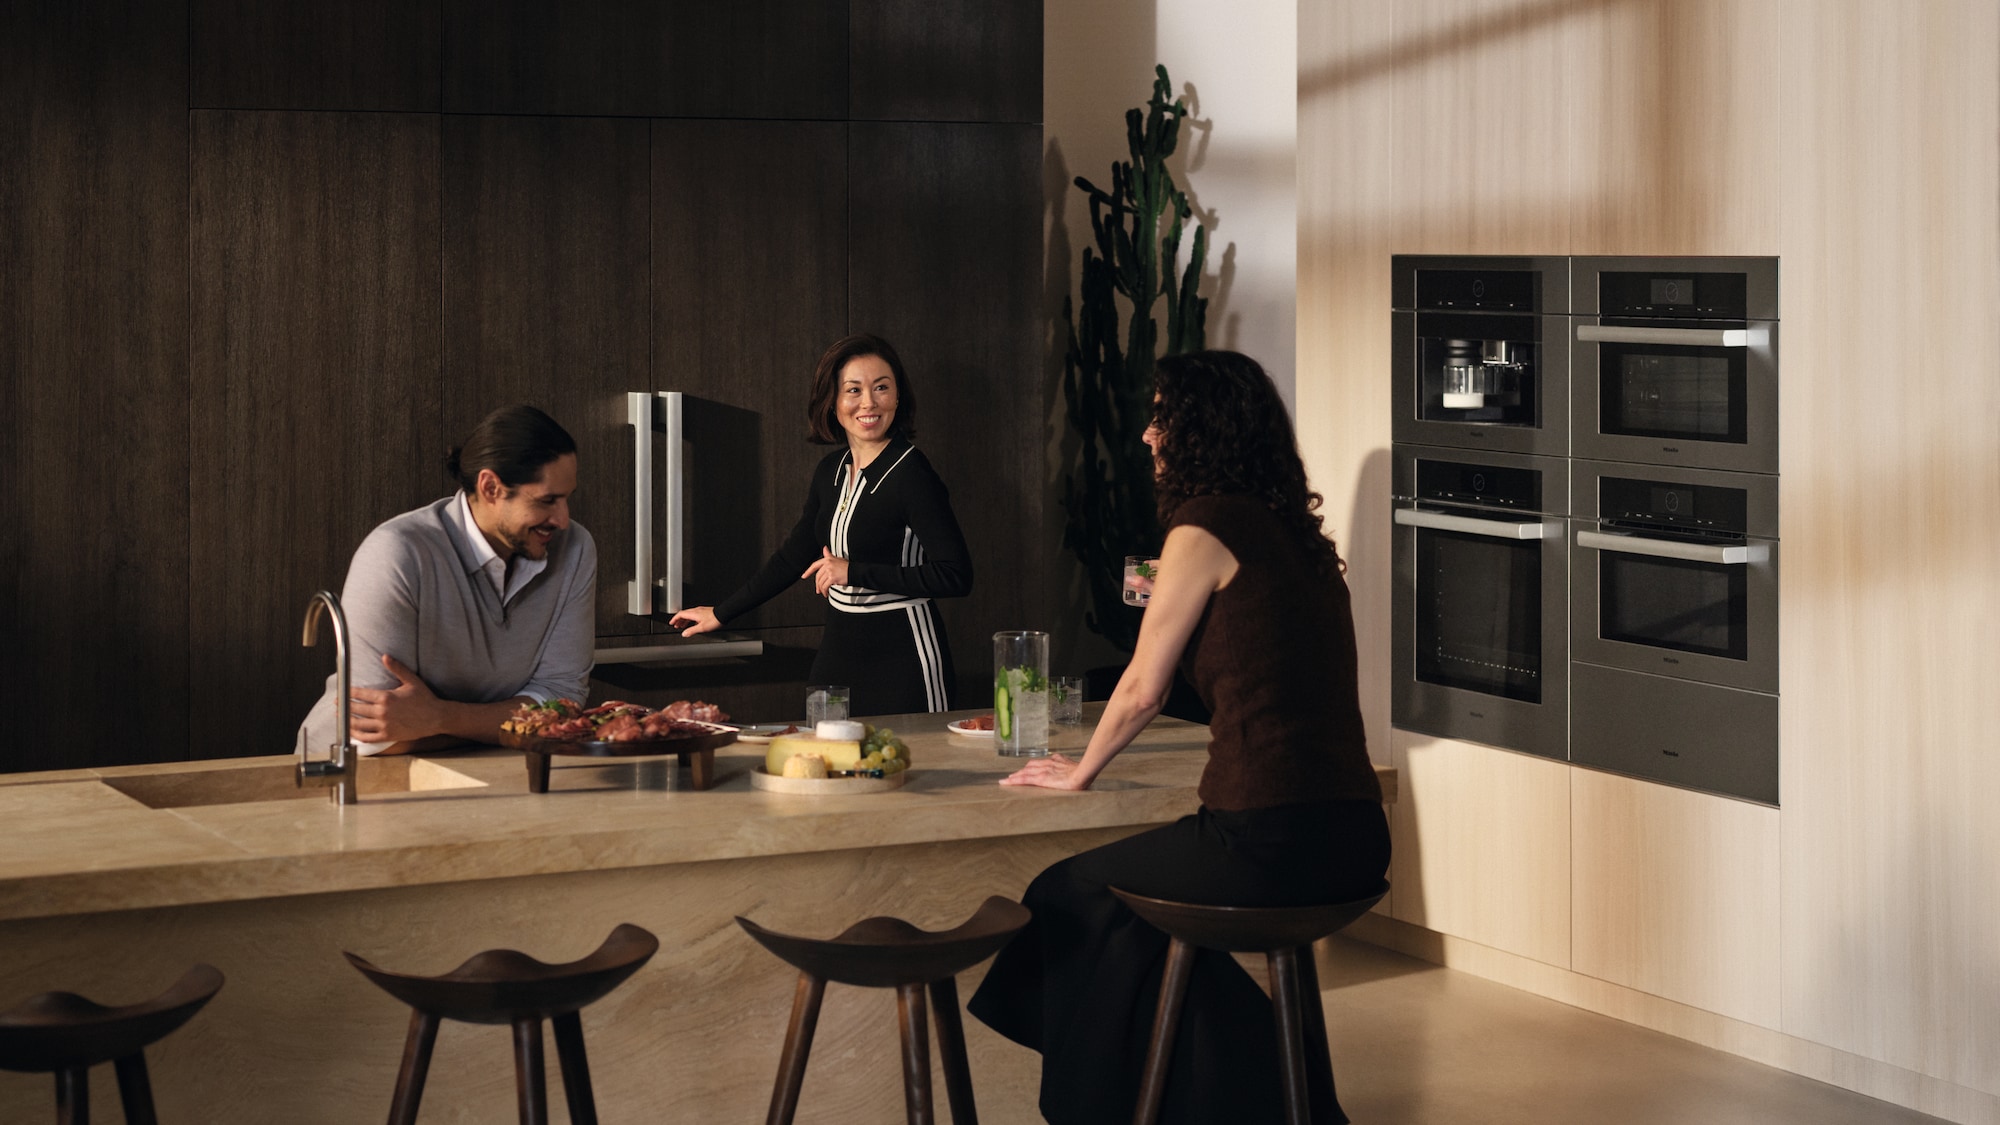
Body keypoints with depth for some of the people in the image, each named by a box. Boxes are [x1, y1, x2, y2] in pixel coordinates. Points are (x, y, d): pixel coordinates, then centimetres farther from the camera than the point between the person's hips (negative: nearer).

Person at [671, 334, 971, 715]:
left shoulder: (910, 473, -12)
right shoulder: (833, 470, 10)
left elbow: (956, 576, -19)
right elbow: (794, 556, 23)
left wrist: (854, 572, -18)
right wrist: (721, 613, 31)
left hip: (902, 657, -7)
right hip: (838, 652, 7)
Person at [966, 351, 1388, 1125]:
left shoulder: (1206, 529, -6)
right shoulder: (1297, 532, 16)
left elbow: (1143, 690, -1)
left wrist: (1079, 773, 15)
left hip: (1268, 841, -8)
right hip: (1355, 838, 8)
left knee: (1075, 895, 15)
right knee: (1147, 900, 28)